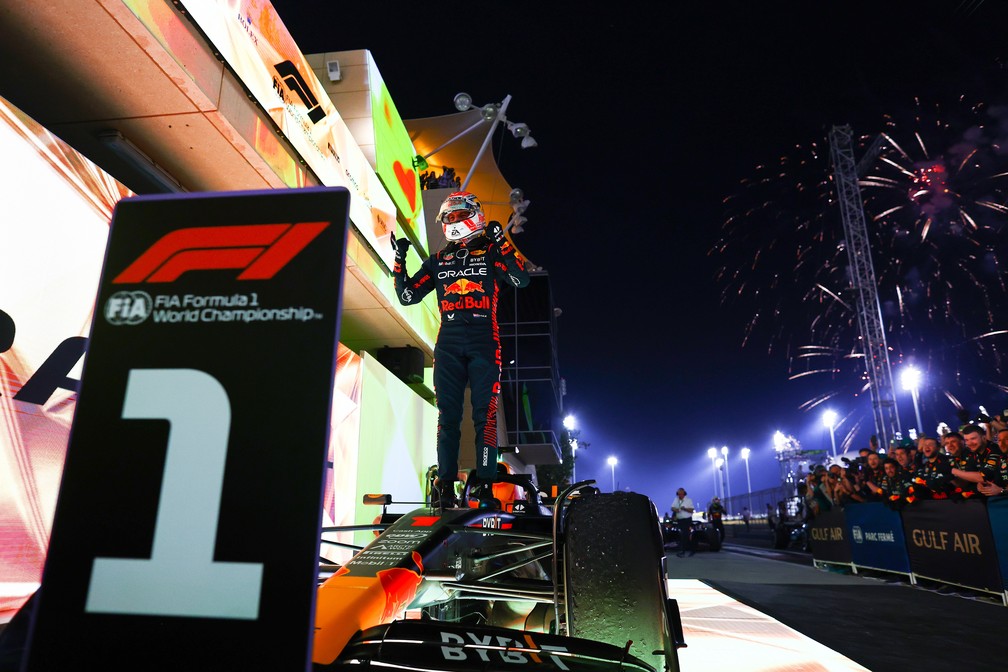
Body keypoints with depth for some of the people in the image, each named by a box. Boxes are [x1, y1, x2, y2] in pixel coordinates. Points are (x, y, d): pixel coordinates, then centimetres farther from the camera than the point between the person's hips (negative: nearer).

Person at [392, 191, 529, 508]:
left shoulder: (491, 252, 9)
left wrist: (501, 242, -13)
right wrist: (399, 261, 7)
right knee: (448, 416, -1)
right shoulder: (437, 261, 18)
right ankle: (446, 485, 2)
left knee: (485, 414, -5)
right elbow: (407, 295, 17)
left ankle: (485, 484, -2)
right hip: (448, 344, 3)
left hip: (483, 342, -3)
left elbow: (521, 279, -7)